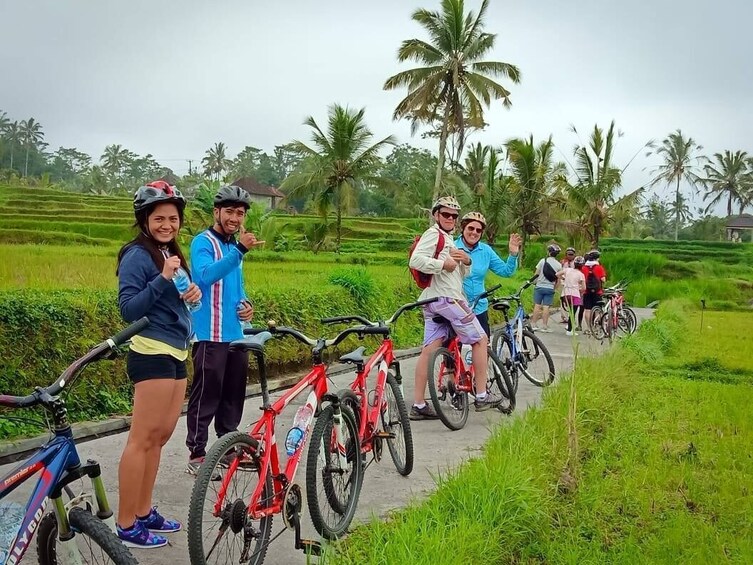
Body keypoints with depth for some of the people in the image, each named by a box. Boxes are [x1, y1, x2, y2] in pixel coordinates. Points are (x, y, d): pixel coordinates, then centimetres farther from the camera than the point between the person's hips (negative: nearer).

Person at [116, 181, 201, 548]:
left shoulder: (171, 253, 16)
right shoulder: (137, 255, -10)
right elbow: (128, 309, -17)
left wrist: (190, 295, 3)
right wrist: (163, 279, -26)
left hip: (176, 353, 9)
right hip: (152, 353, -9)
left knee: (161, 436, 13)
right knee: (142, 439, -7)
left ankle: (144, 513, 23)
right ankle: (126, 526, -1)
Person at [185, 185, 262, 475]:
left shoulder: (235, 245, 16)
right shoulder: (203, 242, -9)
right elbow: (206, 276, -29)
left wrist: (246, 304, 6)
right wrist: (240, 250, -38)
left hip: (236, 333, 8)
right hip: (211, 335, -8)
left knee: (234, 395, 13)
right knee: (206, 396, -4)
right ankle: (196, 454, 3)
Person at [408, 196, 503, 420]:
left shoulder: (448, 239, 25)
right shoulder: (433, 234, -7)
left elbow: (460, 275, 23)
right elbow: (415, 260, -22)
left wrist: (466, 262, 3)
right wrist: (443, 263, -18)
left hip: (432, 301, 9)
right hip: (446, 297, -9)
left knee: (429, 350, 3)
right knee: (480, 339, -1)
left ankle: (418, 405, 1)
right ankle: (482, 396, 3)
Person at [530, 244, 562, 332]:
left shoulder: (543, 261, -6)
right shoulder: (559, 265, -1)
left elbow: (536, 274, -2)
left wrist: (534, 282, 13)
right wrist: (554, 287, 15)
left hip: (540, 286, -1)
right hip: (550, 288, 1)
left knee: (537, 305, 5)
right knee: (546, 307, 3)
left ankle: (534, 324, 7)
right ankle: (545, 326, 4)